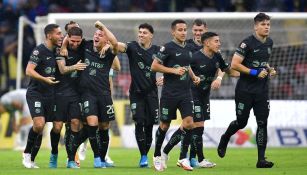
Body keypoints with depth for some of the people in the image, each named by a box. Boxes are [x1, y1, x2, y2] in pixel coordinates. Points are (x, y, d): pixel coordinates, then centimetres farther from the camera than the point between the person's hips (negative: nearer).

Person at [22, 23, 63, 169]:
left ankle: (31, 160, 15)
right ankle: (27, 153, 0)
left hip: (49, 95, 7)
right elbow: (29, 70, -20)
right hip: (35, 93, -7)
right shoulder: (39, 51, -13)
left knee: (40, 128, 7)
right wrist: (44, 79, -36)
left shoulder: (55, 51, 9)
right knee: (39, 124, -20)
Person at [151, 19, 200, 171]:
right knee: (164, 125, 6)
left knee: (188, 123, -10)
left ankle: (183, 158, -3)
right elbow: (154, 66, -12)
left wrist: (193, 76, 11)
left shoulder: (188, 49, 11)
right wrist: (174, 70, -18)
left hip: (185, 93, 5)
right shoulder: (168, 48, -8)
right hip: (169, 94, -5)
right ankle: (157, 156, 25)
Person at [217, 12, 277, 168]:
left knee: (262, 123, -5)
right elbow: (234, 64, -17)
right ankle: (224, 139, 38)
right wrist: (255, 72, -19)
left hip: (262, 91, 5)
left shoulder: (269, 43, 9)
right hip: (245, 90, -5)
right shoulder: (248, 43, -13)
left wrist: (269, 70, 6)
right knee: (241, 122, 6)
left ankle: (261, 159, -5)